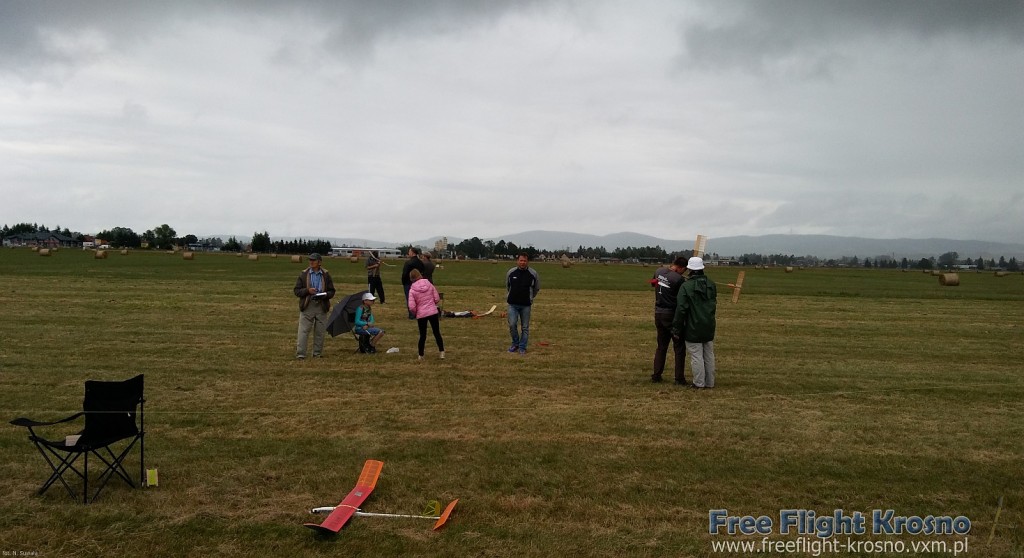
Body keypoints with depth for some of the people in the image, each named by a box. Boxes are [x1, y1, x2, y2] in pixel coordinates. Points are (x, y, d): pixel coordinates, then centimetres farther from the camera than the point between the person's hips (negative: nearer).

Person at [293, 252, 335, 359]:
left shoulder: (326, 275, 7)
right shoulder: (304, 274, 3)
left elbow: (332, 291, 10)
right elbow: (297, 291, 2)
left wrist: (325, 295, -12)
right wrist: (307, 290, -16)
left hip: (322, 307, 2)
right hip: (307, 306, -2)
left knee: (320, 332, 7)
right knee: (303, 330, -6)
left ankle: (317, 353, 18)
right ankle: (300, 353, -3)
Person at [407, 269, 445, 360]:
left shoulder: (412, 290, -10)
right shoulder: (429, 284, -3)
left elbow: (411, 307, -14)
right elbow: (437, 299, 1)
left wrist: (415, 312, 7)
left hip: (421, 315, -1)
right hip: (433, 312, 1)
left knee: (422, 335, 11)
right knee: (437, 333, 13)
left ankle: (421, 355, 17)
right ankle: (442, 352, 12)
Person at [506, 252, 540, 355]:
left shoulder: (533, 273, -5)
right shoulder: (511, 272, -2)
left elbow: (536, 288, 10)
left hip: (526, 305, 0)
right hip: (512, 304, 1)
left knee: (525, 327, 4)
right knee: (512, 324, -7)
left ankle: (522, 347, 16)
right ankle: (515, 344, 15)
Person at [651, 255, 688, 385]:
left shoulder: (659, 271, 2)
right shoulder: (678, 279, -19)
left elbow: (653, 283, 22)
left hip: (658, 313, 7)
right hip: (672, 315, -6)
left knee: (661, 346, 17)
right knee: (679, 347, 4)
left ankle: (656, 375, 16)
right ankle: (679, 379, 5)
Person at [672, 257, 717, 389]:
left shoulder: (686, 286, -14)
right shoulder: (711, 285, 5)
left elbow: (681, 309, -14)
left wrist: (676, 328, -7)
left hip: (693, 328, -6)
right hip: (709, 327, 6)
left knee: (696, 356, 0)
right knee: (709, 355, 13)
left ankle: (699, 383, 4)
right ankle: (710, 383, 20)